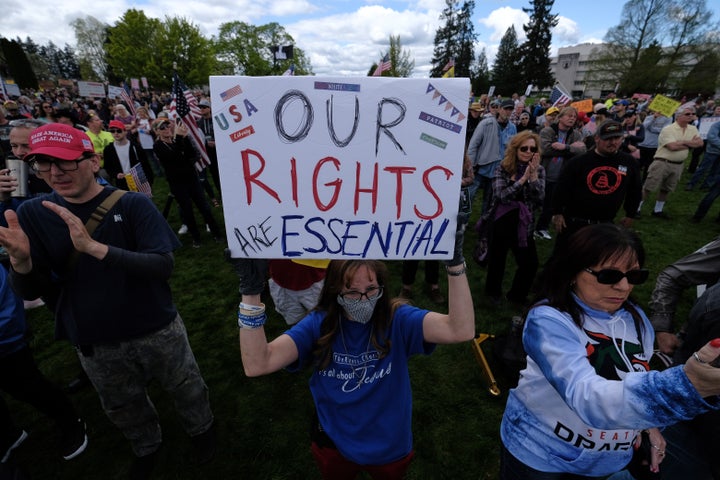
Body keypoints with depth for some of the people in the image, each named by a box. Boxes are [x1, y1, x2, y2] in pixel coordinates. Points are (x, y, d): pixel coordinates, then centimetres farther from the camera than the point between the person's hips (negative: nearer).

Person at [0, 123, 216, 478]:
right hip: (94, 343, 3)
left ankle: (201, 429, 50)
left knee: (186, 390, 19)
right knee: (124, 409, 26)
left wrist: (95, 248, -36)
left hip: (157, 330, -2)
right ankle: (146, 447, 56)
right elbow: (30, 292, -6)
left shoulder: (133, 204, -15)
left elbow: (163, 266, -25)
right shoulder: (32, 215, -5)